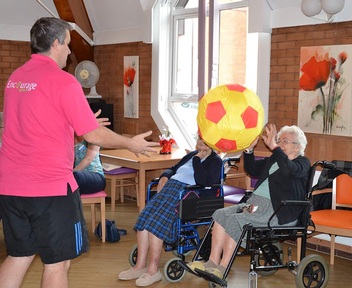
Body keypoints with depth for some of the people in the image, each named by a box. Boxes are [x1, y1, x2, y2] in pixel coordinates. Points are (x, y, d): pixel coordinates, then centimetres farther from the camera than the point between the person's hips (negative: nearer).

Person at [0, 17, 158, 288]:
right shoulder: (62, 81, -13)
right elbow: (94, 136, -12)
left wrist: (82, 123, 29)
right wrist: (131, 143, 4)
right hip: (50, 187, -7)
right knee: (57, 262, 6)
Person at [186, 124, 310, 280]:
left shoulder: (303, 163, 1)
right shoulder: (273, 159, 24)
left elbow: (289, 169, -22)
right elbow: (251, 169, 22)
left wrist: (273, 146, -23)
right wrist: (249, 148, 8)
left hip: (277, 212, -8)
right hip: (254, 203, 8)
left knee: (235, 220, -26)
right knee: (221, 214, -13)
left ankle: (222, 269, -19)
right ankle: (213, 262, -16)